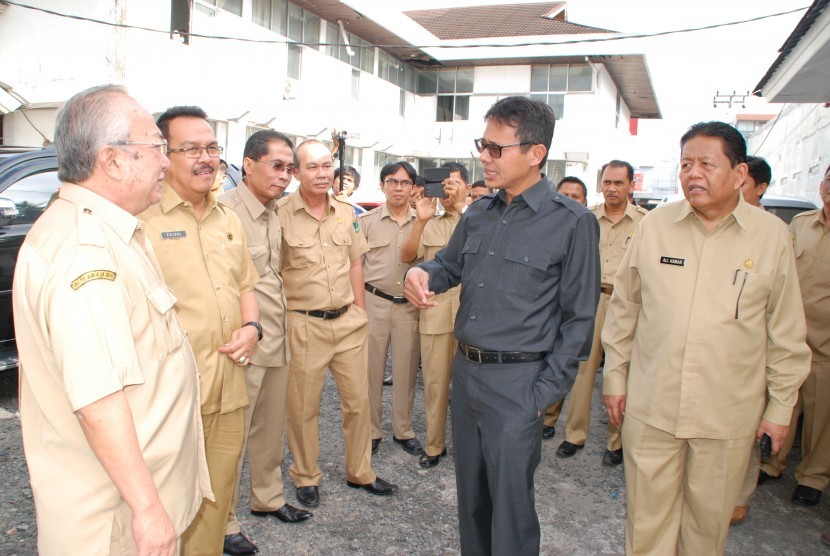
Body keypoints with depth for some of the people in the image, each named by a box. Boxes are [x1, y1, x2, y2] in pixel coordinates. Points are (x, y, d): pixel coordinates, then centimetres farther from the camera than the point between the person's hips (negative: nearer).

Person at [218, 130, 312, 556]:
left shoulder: (277, 214, 9)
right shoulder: (225, 211, -16)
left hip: (278, 339, 8)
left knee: (271, 427, 20)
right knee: (232, 435, 5)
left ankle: (267, 497, 39)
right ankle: (223, 522, 22)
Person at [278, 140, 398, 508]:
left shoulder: (346, 213, 8)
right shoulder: (281, 215, -9)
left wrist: (359, 309, 11)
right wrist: (281, 319, -9)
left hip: (348, 321, 5)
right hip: (304, 325, -5)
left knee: (359, 398, 12)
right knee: (303, 406, 9)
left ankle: (360, 472, 32)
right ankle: (306, 477, 30)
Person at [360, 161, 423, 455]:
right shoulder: (366, 221, 2)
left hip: (409, 305, 1)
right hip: (374, 302, -1)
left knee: (406, 370, 9)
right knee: (371, 369, 6)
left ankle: (403, 430, 25)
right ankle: (371, 431, 22)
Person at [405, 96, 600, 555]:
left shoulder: (572, 223, -10)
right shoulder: (477, 214, 8)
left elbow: (578, 319, -9)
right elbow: (449, 262, 22)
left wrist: (544, 393, -12)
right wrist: (423, 273, -2)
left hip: (516, 381, -6)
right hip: (464, 370, 6)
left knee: (511, 507, 5)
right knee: (470, 495, 20)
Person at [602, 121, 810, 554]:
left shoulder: (772, 235, -3)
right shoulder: (655, 225, -2)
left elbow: (786, 332, 3)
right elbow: (623, 308, 6)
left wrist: (780, 407, 5)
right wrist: (615, 378, 7)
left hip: (728, 415, 0)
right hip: (650, 406, 1)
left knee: (709, 519, 17)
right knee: (647, 517, 12)